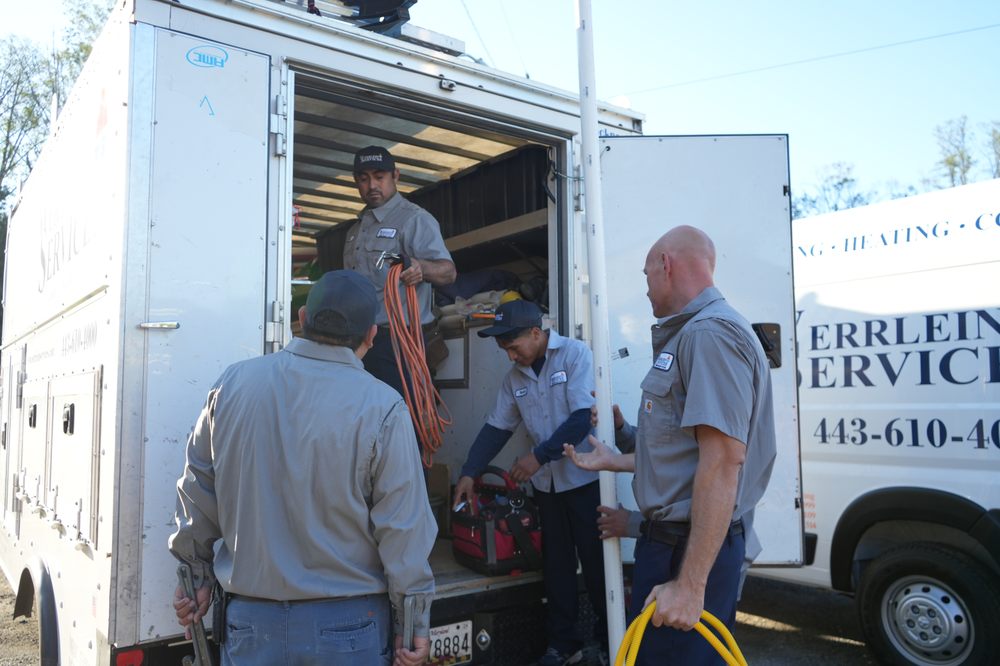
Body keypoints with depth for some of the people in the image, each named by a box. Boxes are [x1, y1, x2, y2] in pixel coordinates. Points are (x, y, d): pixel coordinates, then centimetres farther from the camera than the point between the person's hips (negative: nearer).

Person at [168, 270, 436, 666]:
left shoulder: (233, 384, -5)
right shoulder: (381, 408, -16)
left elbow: (197, 494, 4)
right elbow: (403, 526, -13)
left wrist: (199, 576, 18)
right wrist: (415, 623, -2)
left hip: (250, 619, 3)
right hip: (348, 623, -2)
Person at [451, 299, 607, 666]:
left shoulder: (575, 354, -12)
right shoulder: (514, 376, 6)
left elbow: (583, 417, -19)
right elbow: (496, 427, 10)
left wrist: (538, 456, -18)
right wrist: (469, 473, 4)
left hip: (585, 478, -5)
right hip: (547, 482, 5)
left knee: (596, 560, 5)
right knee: (556, 564, 12)